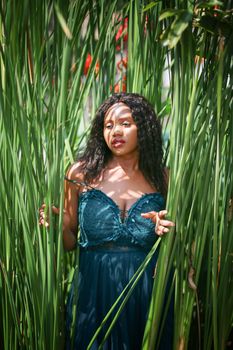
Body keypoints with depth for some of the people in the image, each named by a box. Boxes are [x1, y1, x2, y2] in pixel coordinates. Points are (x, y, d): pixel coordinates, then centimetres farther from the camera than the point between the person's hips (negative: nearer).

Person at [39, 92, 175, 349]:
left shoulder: (161, 178, 2)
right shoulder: (82, 173, -1)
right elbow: (70, 243, 5)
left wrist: (166, 231, -11)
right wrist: (58, 224, -15)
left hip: (146, 296, 1)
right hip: (93, 292, -1)